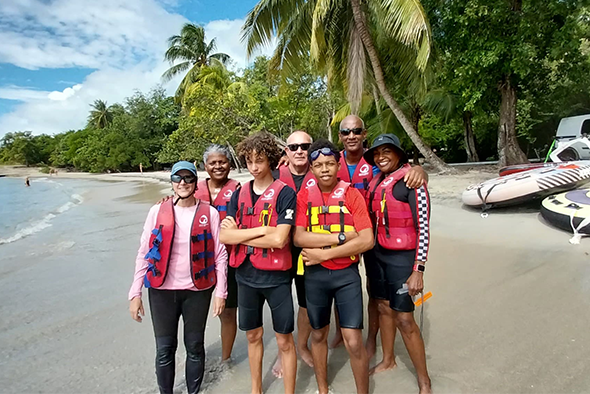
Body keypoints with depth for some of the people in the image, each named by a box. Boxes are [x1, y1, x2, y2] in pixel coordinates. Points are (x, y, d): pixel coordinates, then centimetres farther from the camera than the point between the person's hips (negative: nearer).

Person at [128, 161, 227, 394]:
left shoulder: (209, 213, -4)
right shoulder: (157, 211, -1)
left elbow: (220, 255, -2)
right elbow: (144, 254, 2)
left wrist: (220, 292, -4)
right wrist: (135, 293, 0)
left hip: (197, 291, 0)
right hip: (162, 290, 1)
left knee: (195, 347, 12)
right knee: (165, 349, 11)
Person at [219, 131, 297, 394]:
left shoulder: (285, 193, -10)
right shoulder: (240, 194, 4)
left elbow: (279, 239, -20)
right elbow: (224, 236, -6)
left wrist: (239, 234, -13)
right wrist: (261, 229, -16)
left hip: (276, 276, -4)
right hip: (245, 275, 5)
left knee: (284, 340, 9)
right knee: (253, 335, 21)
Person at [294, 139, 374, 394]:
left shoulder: (352, 194, -5)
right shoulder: (304, 196, -1)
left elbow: (367, 240, -14)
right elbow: (299, 238, -12)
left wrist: (324, 253, -16)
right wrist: (340, 237, -19)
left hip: (347, 274, -2)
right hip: (315, 275, 2)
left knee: (354, 342, -1)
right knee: (319, 335, 18)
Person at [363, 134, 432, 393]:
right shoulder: (376, 182, 7)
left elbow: (423, 228, -16)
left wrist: (418, 271, -18)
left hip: (402, 257, -7)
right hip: (378, 253, 7)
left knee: (404, 319, -1)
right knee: (384, 308, 18)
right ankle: (388, 360, 39)